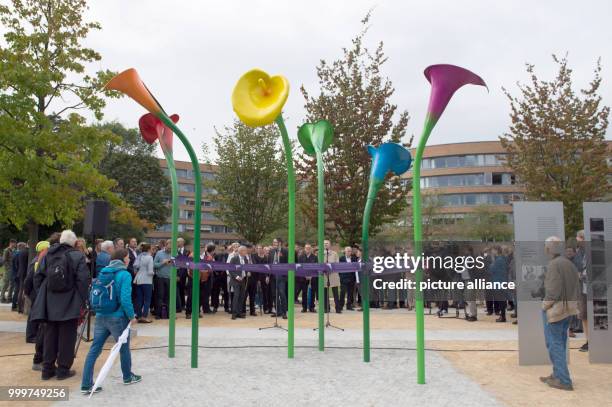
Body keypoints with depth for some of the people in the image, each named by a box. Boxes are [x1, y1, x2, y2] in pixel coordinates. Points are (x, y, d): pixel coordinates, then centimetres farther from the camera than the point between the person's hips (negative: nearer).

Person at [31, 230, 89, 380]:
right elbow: (83, 281, -16)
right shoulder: (77, 256, -10)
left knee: (50, 335, 14)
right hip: (69, 305, -4)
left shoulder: (49, 255, 4)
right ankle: (63, 369, 11)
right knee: (67, 337, 6)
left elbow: (38, 277, 4)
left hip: (49, 304, 5)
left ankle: (47, 368, 22)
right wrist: (82, 303, -9)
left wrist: (42, 298, 12)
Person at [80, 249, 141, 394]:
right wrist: (131, 316, -7)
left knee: (94, 349, 6)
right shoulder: (125, 275, -14)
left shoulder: (103, 273, 7)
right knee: (124, 348, 14)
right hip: (117, 317, -6)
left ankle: (86, 385, 5)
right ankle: (128, 377, 32)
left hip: (100, 316, 6)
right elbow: (125, 299, -20)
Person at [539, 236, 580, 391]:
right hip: (567, 309, 9)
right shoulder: (569, 264, 7)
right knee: (560, 343, 16)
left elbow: (553, 290, -22)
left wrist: (545, 307, -10)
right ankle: (557, 375, 25)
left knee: (554, 344, -1)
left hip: (554, 309, -9)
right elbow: (577, 289, 10)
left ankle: (563, 381, 1)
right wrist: (570, 304, 16)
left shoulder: (554, 264, -19)